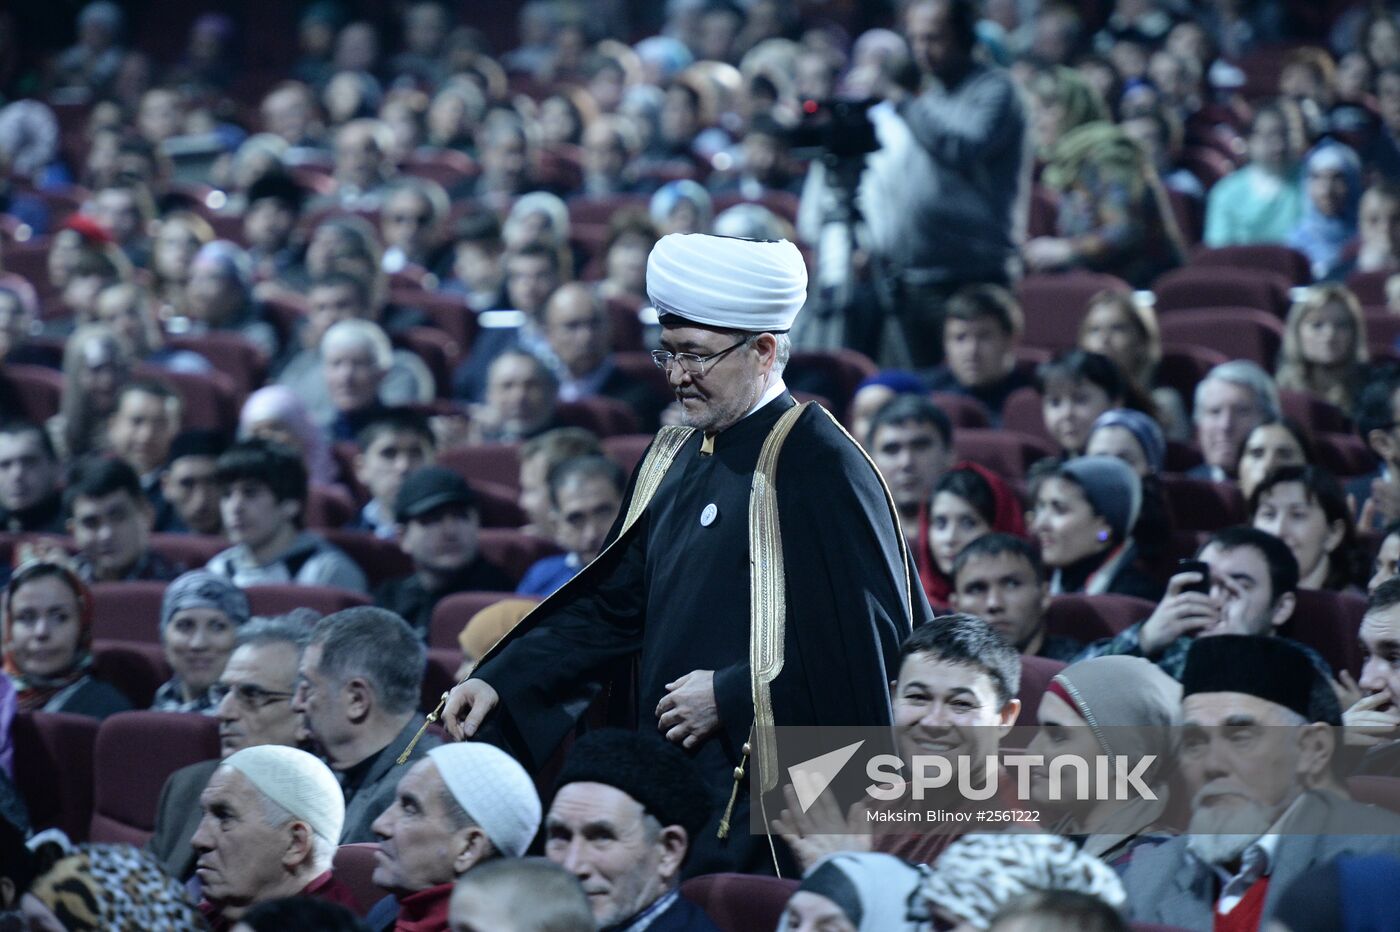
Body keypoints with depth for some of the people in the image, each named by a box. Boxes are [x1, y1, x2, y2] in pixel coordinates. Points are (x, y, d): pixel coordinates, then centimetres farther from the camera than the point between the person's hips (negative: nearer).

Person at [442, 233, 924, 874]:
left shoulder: (823, 467, -10)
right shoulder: (676, 459, 14)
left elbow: (867, 637, -16)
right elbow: (614, 604, 18)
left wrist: (731, 695, -14)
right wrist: (501, 679, 8)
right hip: (671, 782, 7)